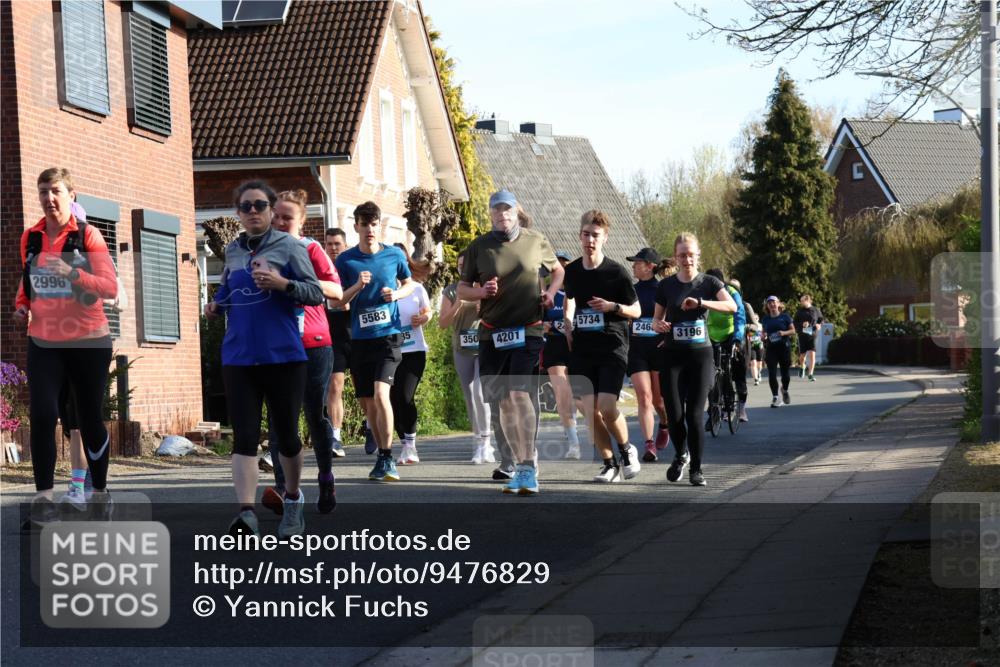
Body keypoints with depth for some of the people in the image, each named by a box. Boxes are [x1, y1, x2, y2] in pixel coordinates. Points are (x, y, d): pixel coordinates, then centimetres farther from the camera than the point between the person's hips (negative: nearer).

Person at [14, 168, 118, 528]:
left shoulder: (87, 236, -6)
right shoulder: (30, 238, 6)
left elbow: (111, 286, -13)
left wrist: (73, 273, -28)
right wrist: (21, 306, 1)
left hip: (88, 342, -2)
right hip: (44, 343, 2)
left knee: (90, 418, 8)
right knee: (42, 414, -14)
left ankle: (100, 492, 26)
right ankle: (43, 501, -14)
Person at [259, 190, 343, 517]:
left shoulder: (310, 249, -1)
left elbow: (336, 290, -9)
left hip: (313, 344, -2)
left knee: (316, 414, 5)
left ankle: (327, 483, 21)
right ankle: (282, 487, -17)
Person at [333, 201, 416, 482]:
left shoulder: (395, 255, 1)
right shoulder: (346, 260, 0)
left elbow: (409, 283, 18)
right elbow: (335, 301, 3)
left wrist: (397, 294, -4)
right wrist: (357, 286, -15)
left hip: (389, 334, -2)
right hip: (359, 338, 2)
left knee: (381, 394, -21)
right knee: (367, 403, 9)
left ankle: (387, 457, -13)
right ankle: (381, 456, 24)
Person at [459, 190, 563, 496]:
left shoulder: (536, 241, 4)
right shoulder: (478, 247, 4)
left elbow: (558, 270, 20)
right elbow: (462, 289, 10)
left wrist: (550, 293, 2)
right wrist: (482, 292, -10)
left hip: (527, 331, -3)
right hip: (492, 333, 3)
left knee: (520, 394, -18)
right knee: (504, 401, 6)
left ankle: (529, 468, -18)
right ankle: (520, 465, 18)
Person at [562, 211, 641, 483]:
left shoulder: (617, 272, -6)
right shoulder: (572, 271, 7)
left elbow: (637, 310, 0)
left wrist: (613, 307, -18)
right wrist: (568, 329, 13)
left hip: (612, 348, -4)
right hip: (582, 349, 4)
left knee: (607, 407, -16)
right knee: (589, 410, -3)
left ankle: (627, 449, 10)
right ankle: (610, 464, 8)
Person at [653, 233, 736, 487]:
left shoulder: (708, 283, 2)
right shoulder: (666, 285, 6)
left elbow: (732, 306, -14)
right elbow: (657, 318, 13)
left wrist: (700, 303, -26)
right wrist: (658, 325, -11)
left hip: (700, 354, -1)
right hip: (672, 355, 1)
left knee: (694, 414, -7)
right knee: (675, 414, -6)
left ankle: (696, 468, 5)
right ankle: (681, 454, 23)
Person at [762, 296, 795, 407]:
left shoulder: (785, 317, 1)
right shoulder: (766, 319, 10)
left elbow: (793, 331, 1)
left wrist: (784, 333, -18)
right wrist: (764, 336, -7)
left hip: (784, 347, -2)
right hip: (771, 348, 2)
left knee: (785, 372, 5)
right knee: (772, 373, -9)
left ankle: (785, 390, 35)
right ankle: (775, 397, -6)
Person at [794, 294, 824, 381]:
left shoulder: (815, 310, 1)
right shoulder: (799, 312, 2)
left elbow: (821, 319, 15)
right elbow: (795, 323, 3)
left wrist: (819, 324, -6)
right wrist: (802, 325, -16)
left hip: (812, 335, -1)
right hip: (802, 335, 1)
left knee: (812, 354, -12)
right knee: (802, 355, 7)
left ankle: (810, 374, -8)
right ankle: (802, 367, 40)